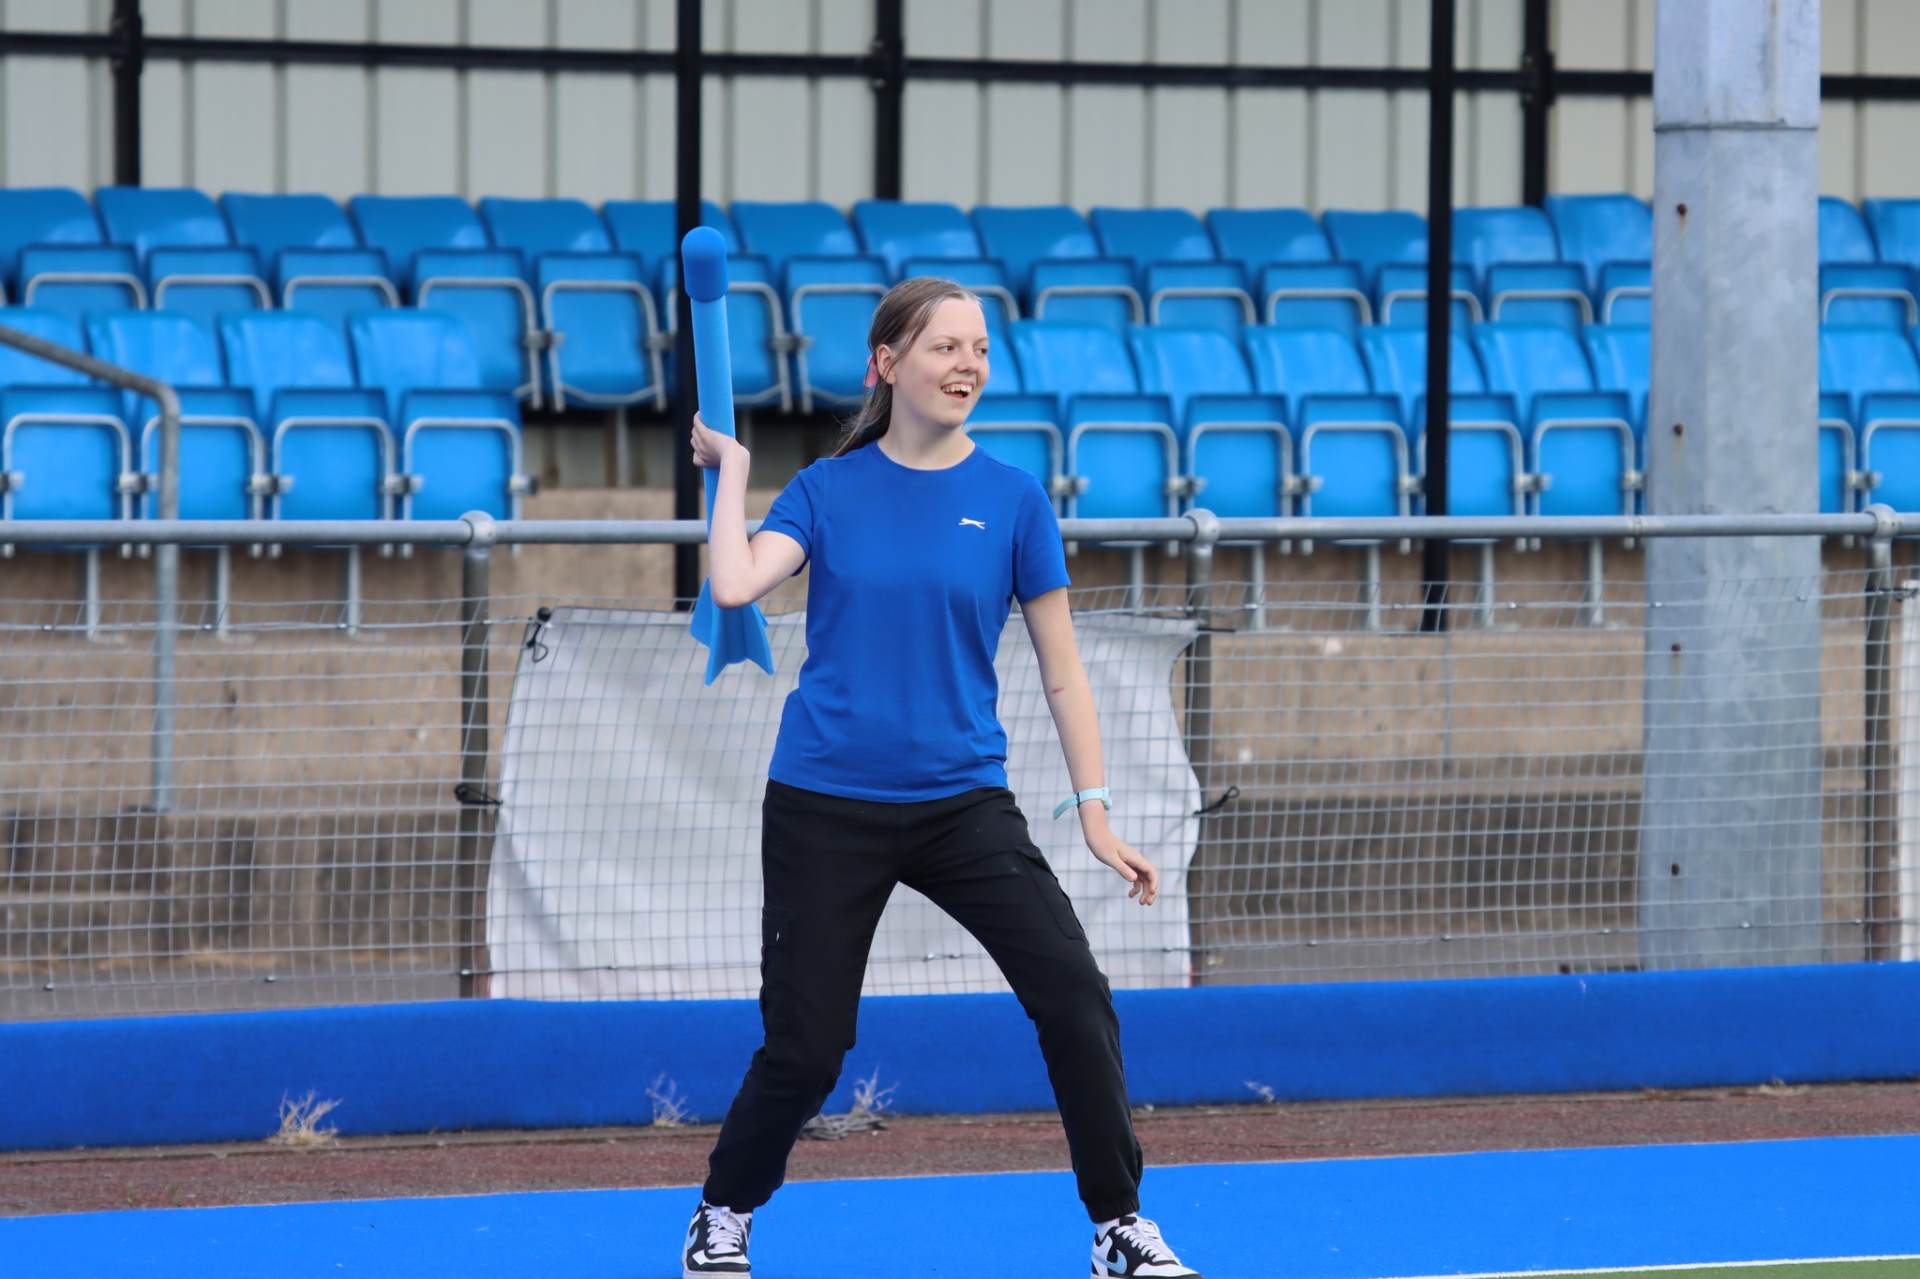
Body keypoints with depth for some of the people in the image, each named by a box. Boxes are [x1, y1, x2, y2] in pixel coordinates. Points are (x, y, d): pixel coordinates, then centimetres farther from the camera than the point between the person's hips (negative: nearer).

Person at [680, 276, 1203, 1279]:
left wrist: (1095, 812, 0)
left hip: (964, 802, 1)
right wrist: (728, 469, -5)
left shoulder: (1013, 500, 1)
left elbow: (1061, 673, 4)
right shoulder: (826, 491, 1)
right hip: (825, 807, -1)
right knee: (804, 1047, 0)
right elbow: (735, 587, -17)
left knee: (1075, 997, -14)